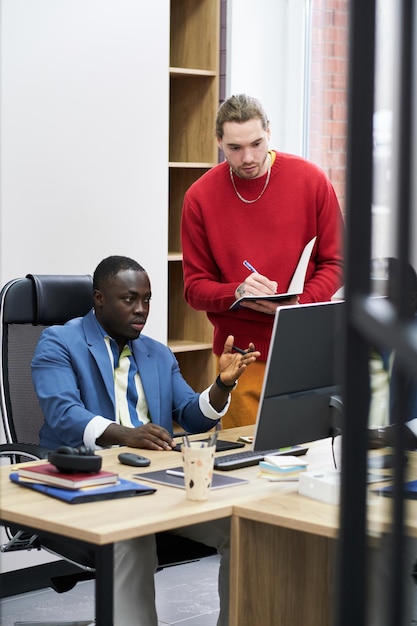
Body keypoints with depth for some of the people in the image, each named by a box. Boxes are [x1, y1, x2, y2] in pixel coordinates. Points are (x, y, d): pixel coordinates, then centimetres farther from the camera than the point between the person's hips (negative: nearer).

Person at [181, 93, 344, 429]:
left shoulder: (311, 181, 0)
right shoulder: (201, 197, 0)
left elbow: (334, 262, 5)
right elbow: (196, 288, 3)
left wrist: (300, 304, -14)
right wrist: (238, 292, -18)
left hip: (305, 351, 0)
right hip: (239, 354, 0)